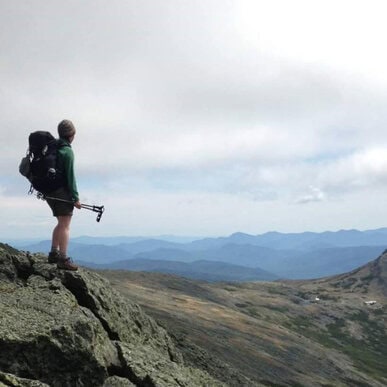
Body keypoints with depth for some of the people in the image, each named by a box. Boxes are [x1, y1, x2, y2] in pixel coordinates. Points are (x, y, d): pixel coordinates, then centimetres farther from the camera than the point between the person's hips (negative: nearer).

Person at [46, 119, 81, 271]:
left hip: (50, 192, 9)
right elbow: (70, 176, -16)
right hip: (62, 192, -9)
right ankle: (63, 260, -9)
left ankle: (53, 254, 22)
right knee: (65, 225, -7)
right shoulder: (67, 151, -13)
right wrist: (76, 198, -14)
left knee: (61, 224, 20)